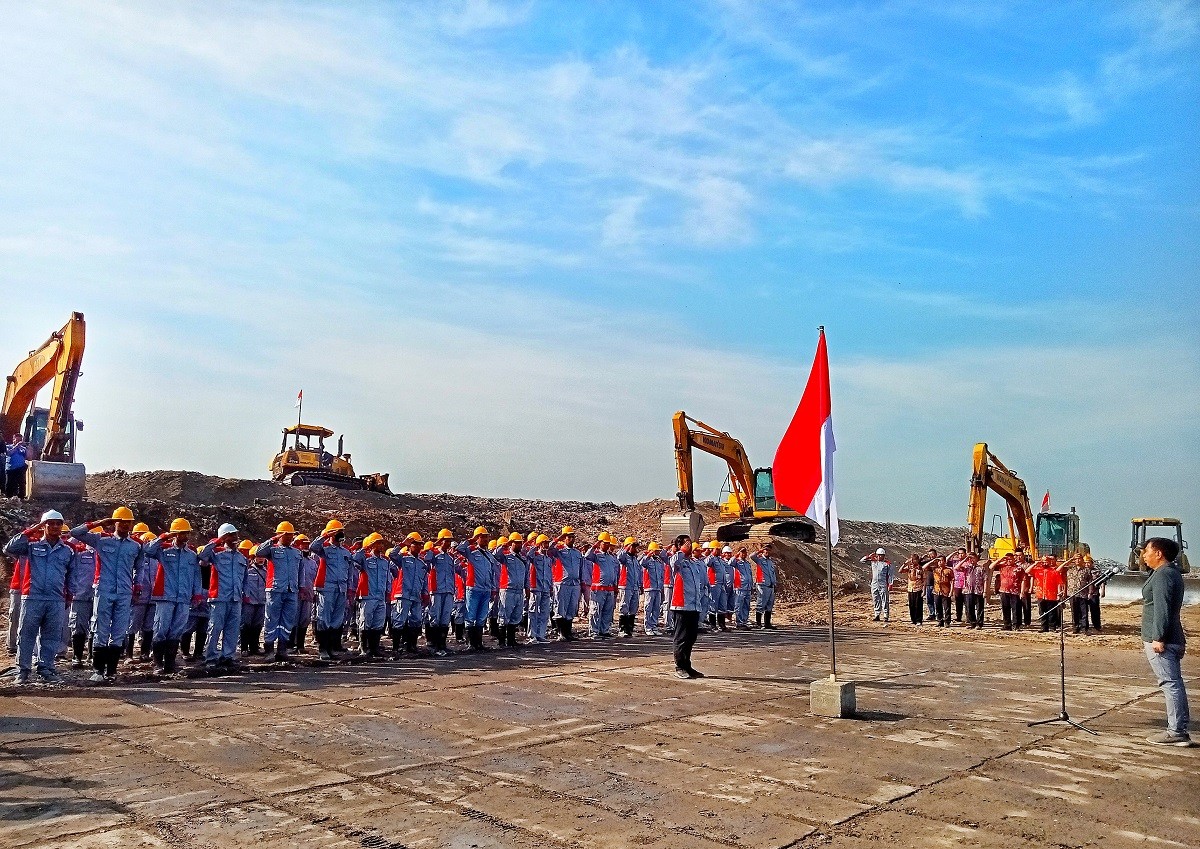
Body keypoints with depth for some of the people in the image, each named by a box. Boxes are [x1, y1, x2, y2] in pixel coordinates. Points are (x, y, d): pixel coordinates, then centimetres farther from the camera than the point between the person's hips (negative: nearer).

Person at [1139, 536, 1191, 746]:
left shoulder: (1162, 575, -15)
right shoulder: (1172, 572, 18)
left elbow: (1161, 609, -22)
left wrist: (1157, 638, -23)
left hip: (1159, 641, -11)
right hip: (1173, 639, 11)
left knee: (1170, 683, -8)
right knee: (1175, 683, 13)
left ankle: (1176, 732, -6)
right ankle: (1180, 728, 19)